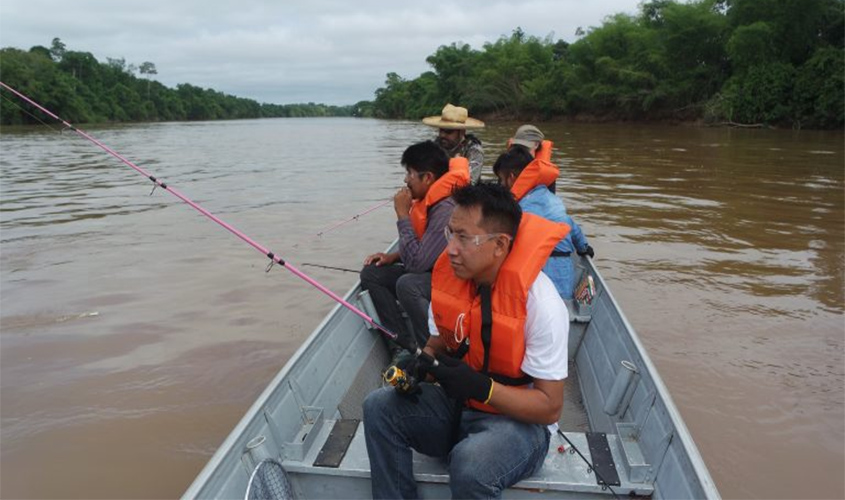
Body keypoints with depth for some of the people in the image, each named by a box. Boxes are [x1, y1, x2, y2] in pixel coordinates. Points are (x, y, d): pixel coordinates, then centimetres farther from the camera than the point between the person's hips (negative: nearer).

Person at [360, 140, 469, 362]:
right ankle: (404, 344, -3)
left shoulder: (447, 209, -27)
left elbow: (416, 262, -29)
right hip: (430, 274, 10)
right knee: (371, 273, 0)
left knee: (407, 284, -36)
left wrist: (403, 214, -22)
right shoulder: (427, 200, 2)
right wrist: (393, 256, 0)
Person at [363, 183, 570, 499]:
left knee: (470, 463, -36)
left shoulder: (541, 303, -23)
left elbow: (550, 407, -19)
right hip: (456, 406, 6)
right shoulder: (450, 276, -6)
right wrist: (419, 365, -13)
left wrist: (482, 387, -31)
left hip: (519, 419, -6)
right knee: (379, 406, -14)